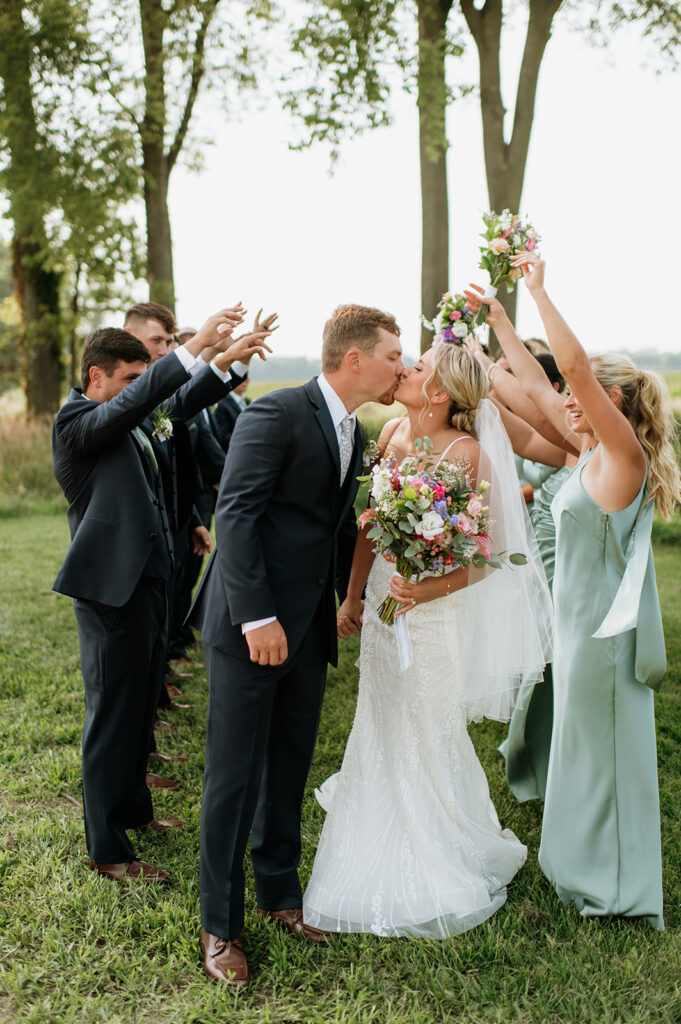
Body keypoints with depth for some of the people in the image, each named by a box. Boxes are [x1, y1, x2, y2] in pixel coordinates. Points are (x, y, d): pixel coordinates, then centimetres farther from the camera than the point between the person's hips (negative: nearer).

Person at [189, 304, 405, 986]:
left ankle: (281, 894, 35)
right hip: (251, 627, -8)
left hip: (309, 629, 8)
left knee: (290, 768, 18)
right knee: (234, 775, 2)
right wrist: (257, 617, -23)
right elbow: (234, 514, -19)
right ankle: (220, 924, 19)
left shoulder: (351, 431, 12)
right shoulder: (276, 415, -14)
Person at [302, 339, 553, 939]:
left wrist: (430, 589, -30)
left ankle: (435, 870, 29)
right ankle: (384, 852, 39)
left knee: (427, 738, 7)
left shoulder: (467, 453, -17)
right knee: (382, 732, 18)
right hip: (384, 604, 6)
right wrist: (353, 597, 14)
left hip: (436, 615, -6)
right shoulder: (392, 435, 3)